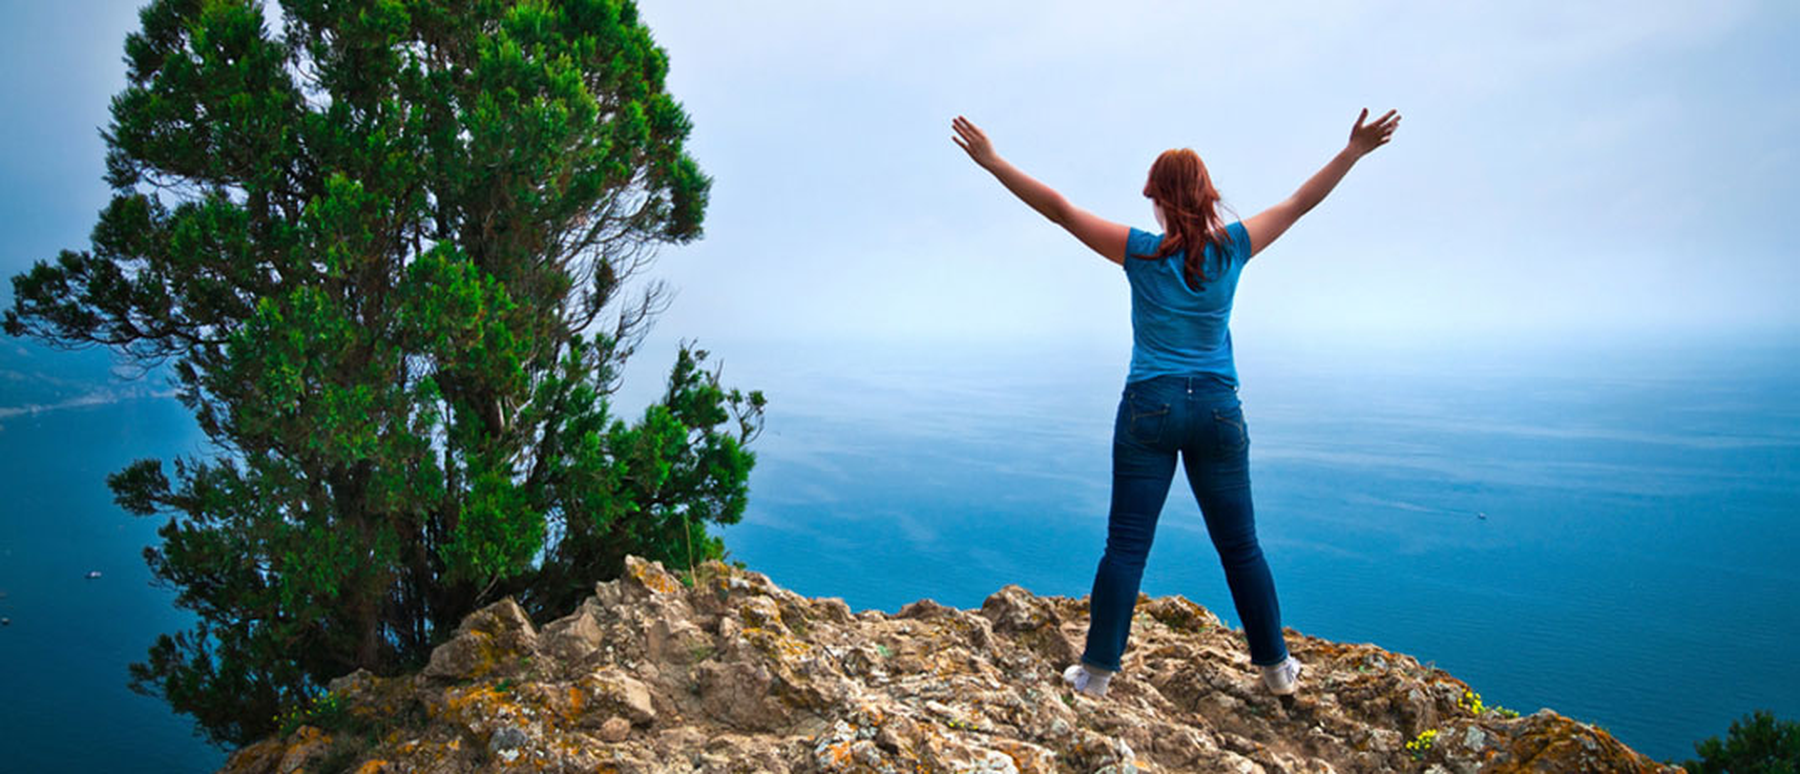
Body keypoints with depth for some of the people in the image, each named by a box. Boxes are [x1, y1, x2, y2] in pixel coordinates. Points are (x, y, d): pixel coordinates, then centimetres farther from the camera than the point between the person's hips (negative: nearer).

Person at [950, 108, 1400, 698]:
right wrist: (1354, 151, 23)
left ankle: (1097, 671, 8)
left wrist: (992, 162, -3)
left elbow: (1059, 209, -7)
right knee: (1240, 546, 12)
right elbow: (1300, 203, 11)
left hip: (1150, 409, -2)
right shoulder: (1232, 248, -1)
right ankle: (1276, 667, 24)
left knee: (1126, 547, 3)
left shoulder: (1141, 252, -6)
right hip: (1218, 411, 2)